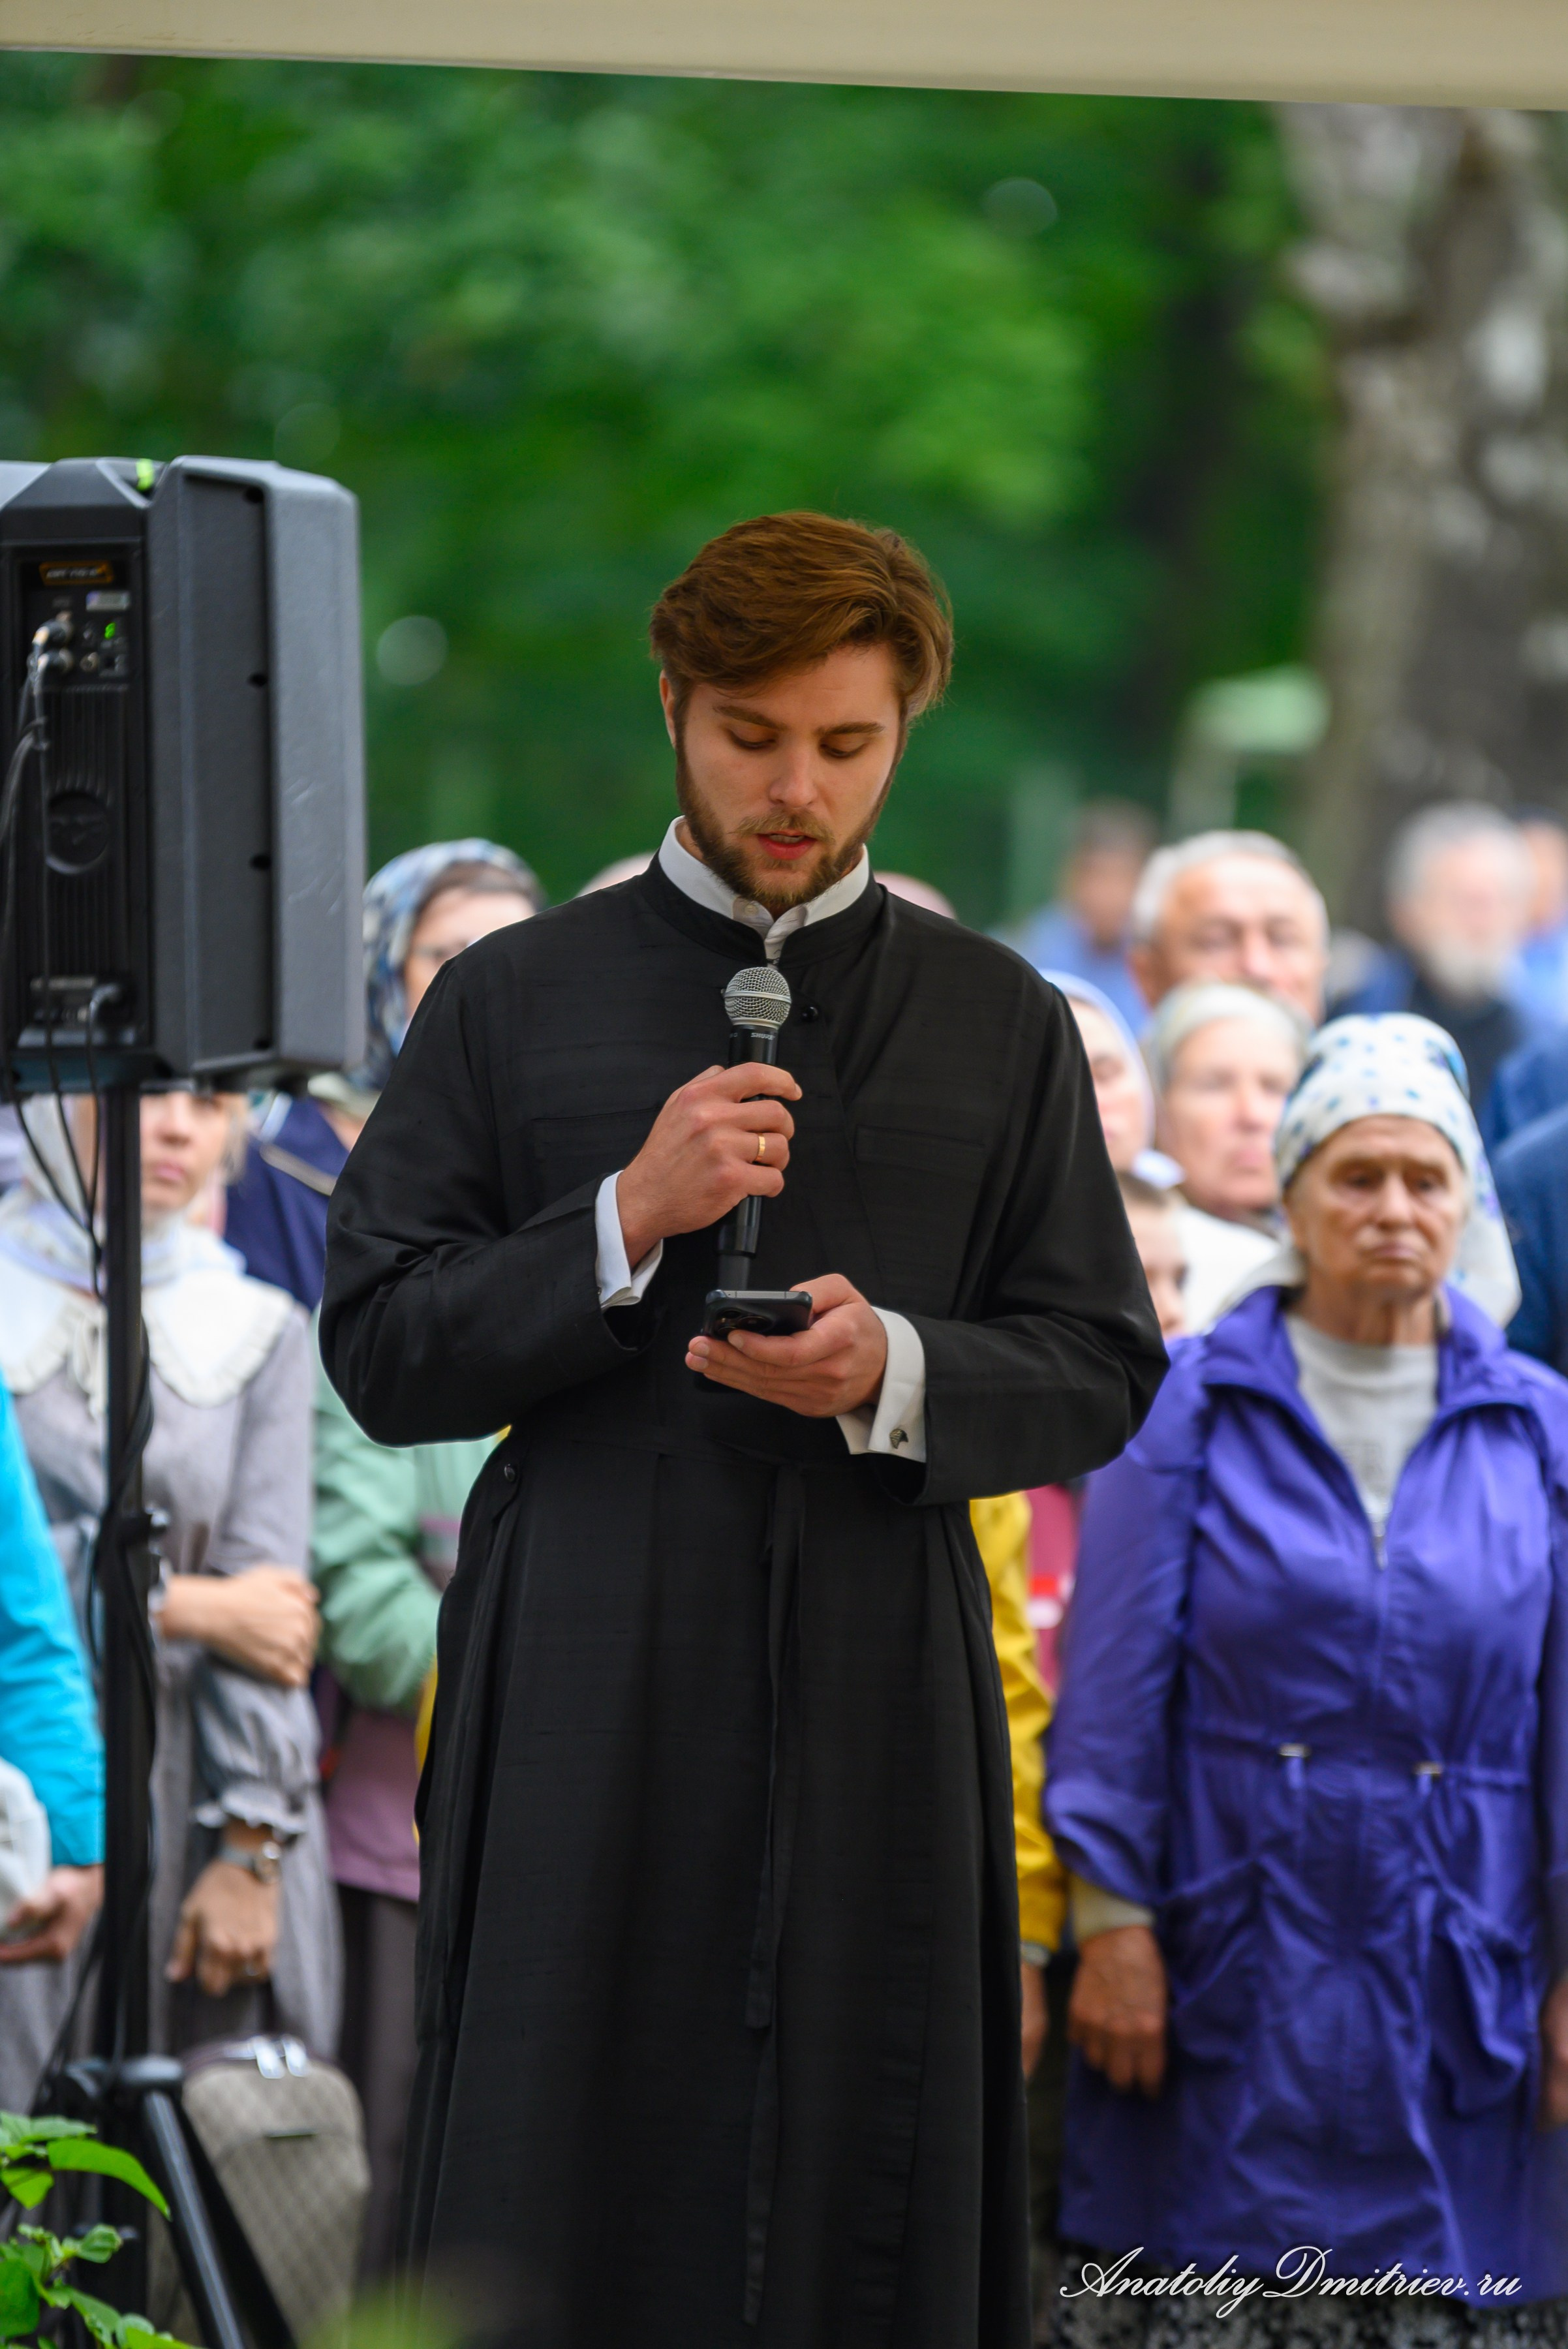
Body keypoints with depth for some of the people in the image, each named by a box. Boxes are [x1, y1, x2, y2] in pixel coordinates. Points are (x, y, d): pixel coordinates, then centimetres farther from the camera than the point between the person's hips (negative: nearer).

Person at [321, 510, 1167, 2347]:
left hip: (880, 1680, 1)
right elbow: (376, 1352, 4)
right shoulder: (512, 1002, 10)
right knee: (562, 2202, -6)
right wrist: (628, 1222, -10)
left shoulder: (1004, 1025, 12)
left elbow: (1101, 1372, 9)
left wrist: (897, 1371, -11)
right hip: (585, 1691, -1)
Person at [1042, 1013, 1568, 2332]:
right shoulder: (1192, 1408, 3)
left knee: (1438, 2305, 0)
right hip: (1233, 1965, -2)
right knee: (1199, 2303, -3)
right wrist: (1111, 1919, -6)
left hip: (1457, 1969, 2)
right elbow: (1115, 1679, 1)